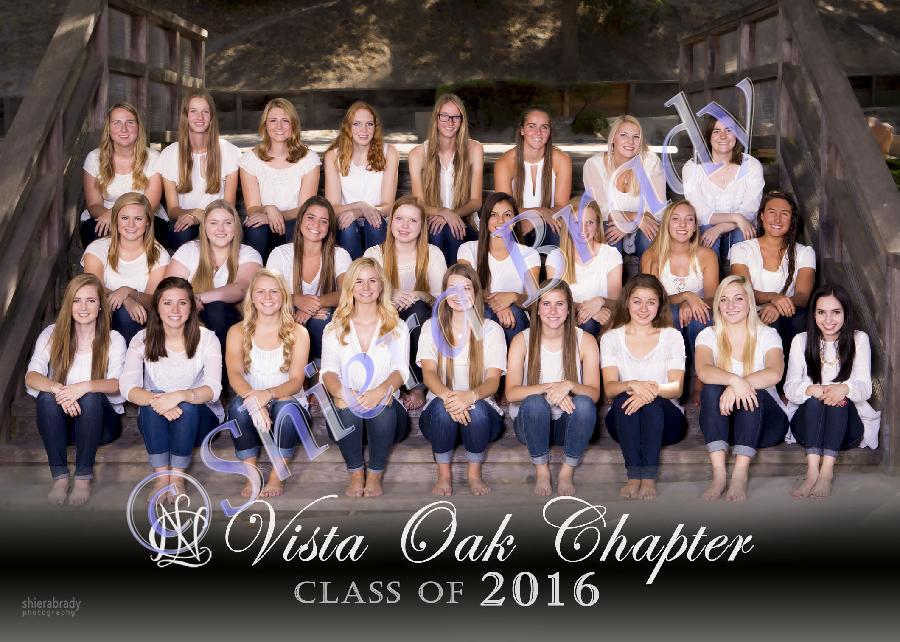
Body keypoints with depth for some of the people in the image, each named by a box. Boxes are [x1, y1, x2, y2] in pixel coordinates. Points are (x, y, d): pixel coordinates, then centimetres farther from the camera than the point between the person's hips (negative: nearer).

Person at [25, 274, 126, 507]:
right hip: (60, 420, 1)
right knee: (47, 396, -30)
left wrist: (85, 387, -39)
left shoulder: (113, 340, -4)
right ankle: (59, 476, -25)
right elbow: (31, 377, -14)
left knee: (90, 398, -33)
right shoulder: (52, 334, -1)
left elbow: (118, 384, -19)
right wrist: (57, 388, -36)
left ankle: (84, 477, -24)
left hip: (99, 419, -1)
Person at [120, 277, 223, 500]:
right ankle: (161, 475, -21)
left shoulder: (206, 338, -8)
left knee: (187, 406, -32)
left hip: (198, 419, -1)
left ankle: (177, 477, -18)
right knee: (152, 403, -30)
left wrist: (181, 395, -43)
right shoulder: (143, 340, -4)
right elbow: (127, 386, -18)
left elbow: (213, 389, -22)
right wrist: (154, 399, -39)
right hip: (154, 422, 1)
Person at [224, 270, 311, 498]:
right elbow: (234, 374, -13)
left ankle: (277, 477, -17)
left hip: (289, 404, -1)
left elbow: (296, 381, -10)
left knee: (285, 406, -34)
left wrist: (269, 394, -33)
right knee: (239, 404, -31)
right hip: (252, 411, 1)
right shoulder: (238, 332, 2)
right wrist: (254, 399, -34)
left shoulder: (298, 333, 0)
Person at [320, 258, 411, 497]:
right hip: (347, 416, 0)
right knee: (347, 408, -33)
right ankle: (356, 473, -13)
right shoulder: (335, 328, 13)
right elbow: (328, 370, -3)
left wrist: (380, 391, -29)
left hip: (385, 407, 0)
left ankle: (375, 475, -15)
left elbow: (400, 370, -4)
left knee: (382, 409, -34)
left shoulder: (397, 327, 12)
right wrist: (339, 391, -29)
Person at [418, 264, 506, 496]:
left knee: (476, 408, -34)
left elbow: (493, 380, -9)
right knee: (442, 406, -33)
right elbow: (428, 373, -10)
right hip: (438, 414, 0)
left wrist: (470, 395, -33)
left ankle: (474, 473, -10)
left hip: (482, 410, 0)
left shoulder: (491, 329, 2)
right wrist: (447, 395, -34)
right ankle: (443, 474, -13)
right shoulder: (431, 327, 5)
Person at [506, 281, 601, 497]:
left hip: (569, 423, 1)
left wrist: (569, 386, -34)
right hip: (531, 424, -1)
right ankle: (541, 471, -11)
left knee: (584, 403, -31)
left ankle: (567, 472, -11)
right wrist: (548, 389, -33)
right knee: (534, 402, -33)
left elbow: (594, 394, -12)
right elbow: (511, 393, -16)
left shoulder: (584, 341, -4)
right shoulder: (522, 340, -6)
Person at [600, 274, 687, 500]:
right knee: (624, 398, -32)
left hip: (665, 418, 0)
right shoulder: (611, 338, 6)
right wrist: (632, 385, -32)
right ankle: (634, 476, -36)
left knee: (651, 401, -33)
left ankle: (649, 478, -36)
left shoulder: (672, 337, 6)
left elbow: (677, 388, -7)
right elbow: (609, 387, -8)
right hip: (623, 420, 0)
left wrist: (654, 390, -30)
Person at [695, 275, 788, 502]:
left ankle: (740, 476, -39)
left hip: (764, 422, -1)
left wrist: (740, 385, -36)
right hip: (721, 423, 1)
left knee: (753, 392, -32)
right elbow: (703, 371, -20)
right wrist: (734, 380, -39)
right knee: (712, 389, -29)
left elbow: (775, 373, -20)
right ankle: (718, 474, -39)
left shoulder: (766, 335, 2)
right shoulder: (708, 336, 3)